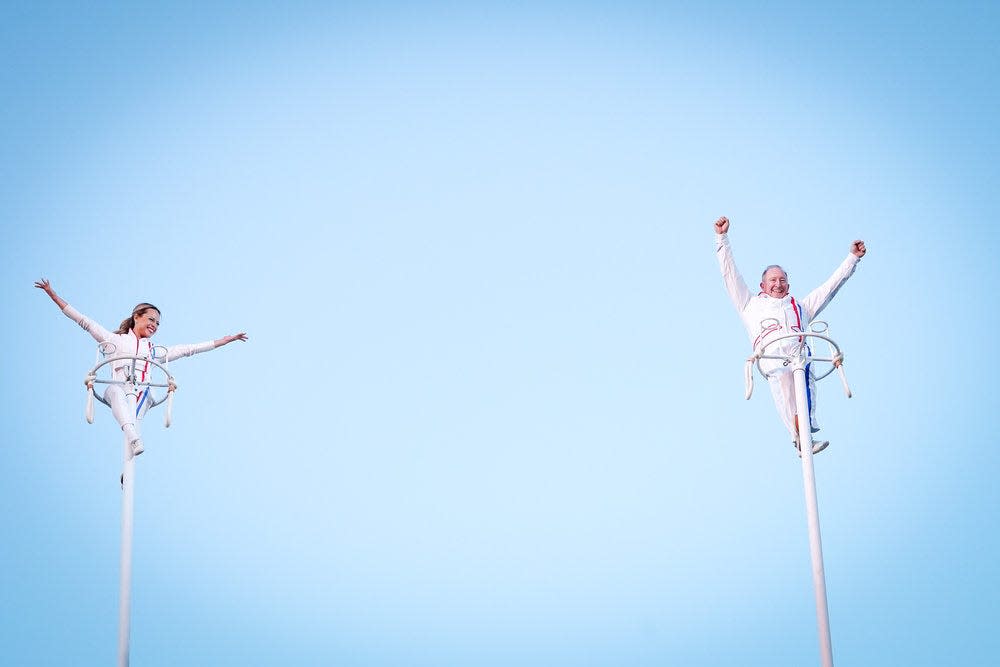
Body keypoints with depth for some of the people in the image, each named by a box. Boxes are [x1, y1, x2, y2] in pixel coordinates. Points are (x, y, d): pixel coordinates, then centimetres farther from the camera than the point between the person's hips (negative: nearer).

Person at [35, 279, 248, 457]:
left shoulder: (156, 350, 34)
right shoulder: (115, 340, 27)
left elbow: (188, 349, 32)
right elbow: (84, 321, 23)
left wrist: (225, 340, 28)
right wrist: (53, 295, 18)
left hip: (141, 394, 1)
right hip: (118, 389, -1)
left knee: (140, 391, -37)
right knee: (116, 390, -38)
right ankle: (134, 438, -62)